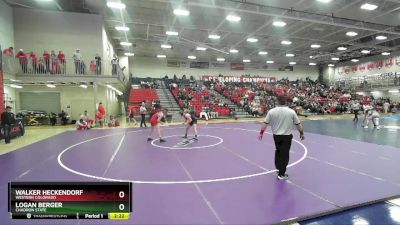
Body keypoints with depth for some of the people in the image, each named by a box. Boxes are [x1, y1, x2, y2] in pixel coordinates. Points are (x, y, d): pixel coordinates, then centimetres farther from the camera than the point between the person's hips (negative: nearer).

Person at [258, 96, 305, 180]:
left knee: (278, 151, 23)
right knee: (285, 154, 6)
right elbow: (298, 124, 0)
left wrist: (261, 133, 9)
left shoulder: (271, 111, -6)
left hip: (276, 136, 2)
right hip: (287, 136, -2)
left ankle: (278, 167, 38)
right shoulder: (291, 112, -6)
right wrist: (301, 133, 15)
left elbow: (265, 124, -3)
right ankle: (281, 174, 13)